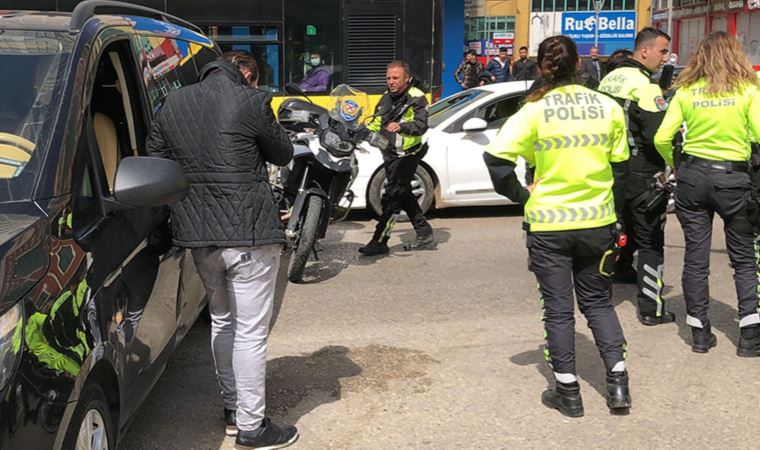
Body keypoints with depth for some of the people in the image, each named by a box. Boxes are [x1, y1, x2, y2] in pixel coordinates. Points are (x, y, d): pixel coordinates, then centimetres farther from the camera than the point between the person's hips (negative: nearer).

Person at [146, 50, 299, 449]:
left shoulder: (173, 104, 8)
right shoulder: (250, 102, -9)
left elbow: (154, 160, 12)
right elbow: (283, 155, 2)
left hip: (198, 235, 6)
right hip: (248, 235, -6)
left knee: (222, 320, 22)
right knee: (251, 331, 2)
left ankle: (232, 409, 32)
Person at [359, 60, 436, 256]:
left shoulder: (416, 98, -10)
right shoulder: (386, 97, 14)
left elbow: (421, 125, -25)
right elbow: (377, 123, 24)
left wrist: (401, 126, -42)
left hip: (407, 156, -8)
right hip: (390, 155, 9)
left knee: (391, 198, -11)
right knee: (405, 196, 14)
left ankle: (380, 241, -8)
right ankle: (425, 236, 23)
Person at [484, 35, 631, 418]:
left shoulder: (534, 111, -10)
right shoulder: (608, 108, -1)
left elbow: (496, 157, -18)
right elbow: (621, 168, 5)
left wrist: (520, 195, -5)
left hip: (548, 224, -2)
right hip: (597, 221, 3)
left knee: (558, 309, 9)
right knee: (598, 301, 19)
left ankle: (568, 393, 15)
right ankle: (618, 384, 13)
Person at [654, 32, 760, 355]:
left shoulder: (686, 91, 2)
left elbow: (662, 138, -4)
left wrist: (674, 166, 12)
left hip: (693, 174, 2)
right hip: (733, 177, -2)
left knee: (695, 256, 8)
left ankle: (699, 332, 14)